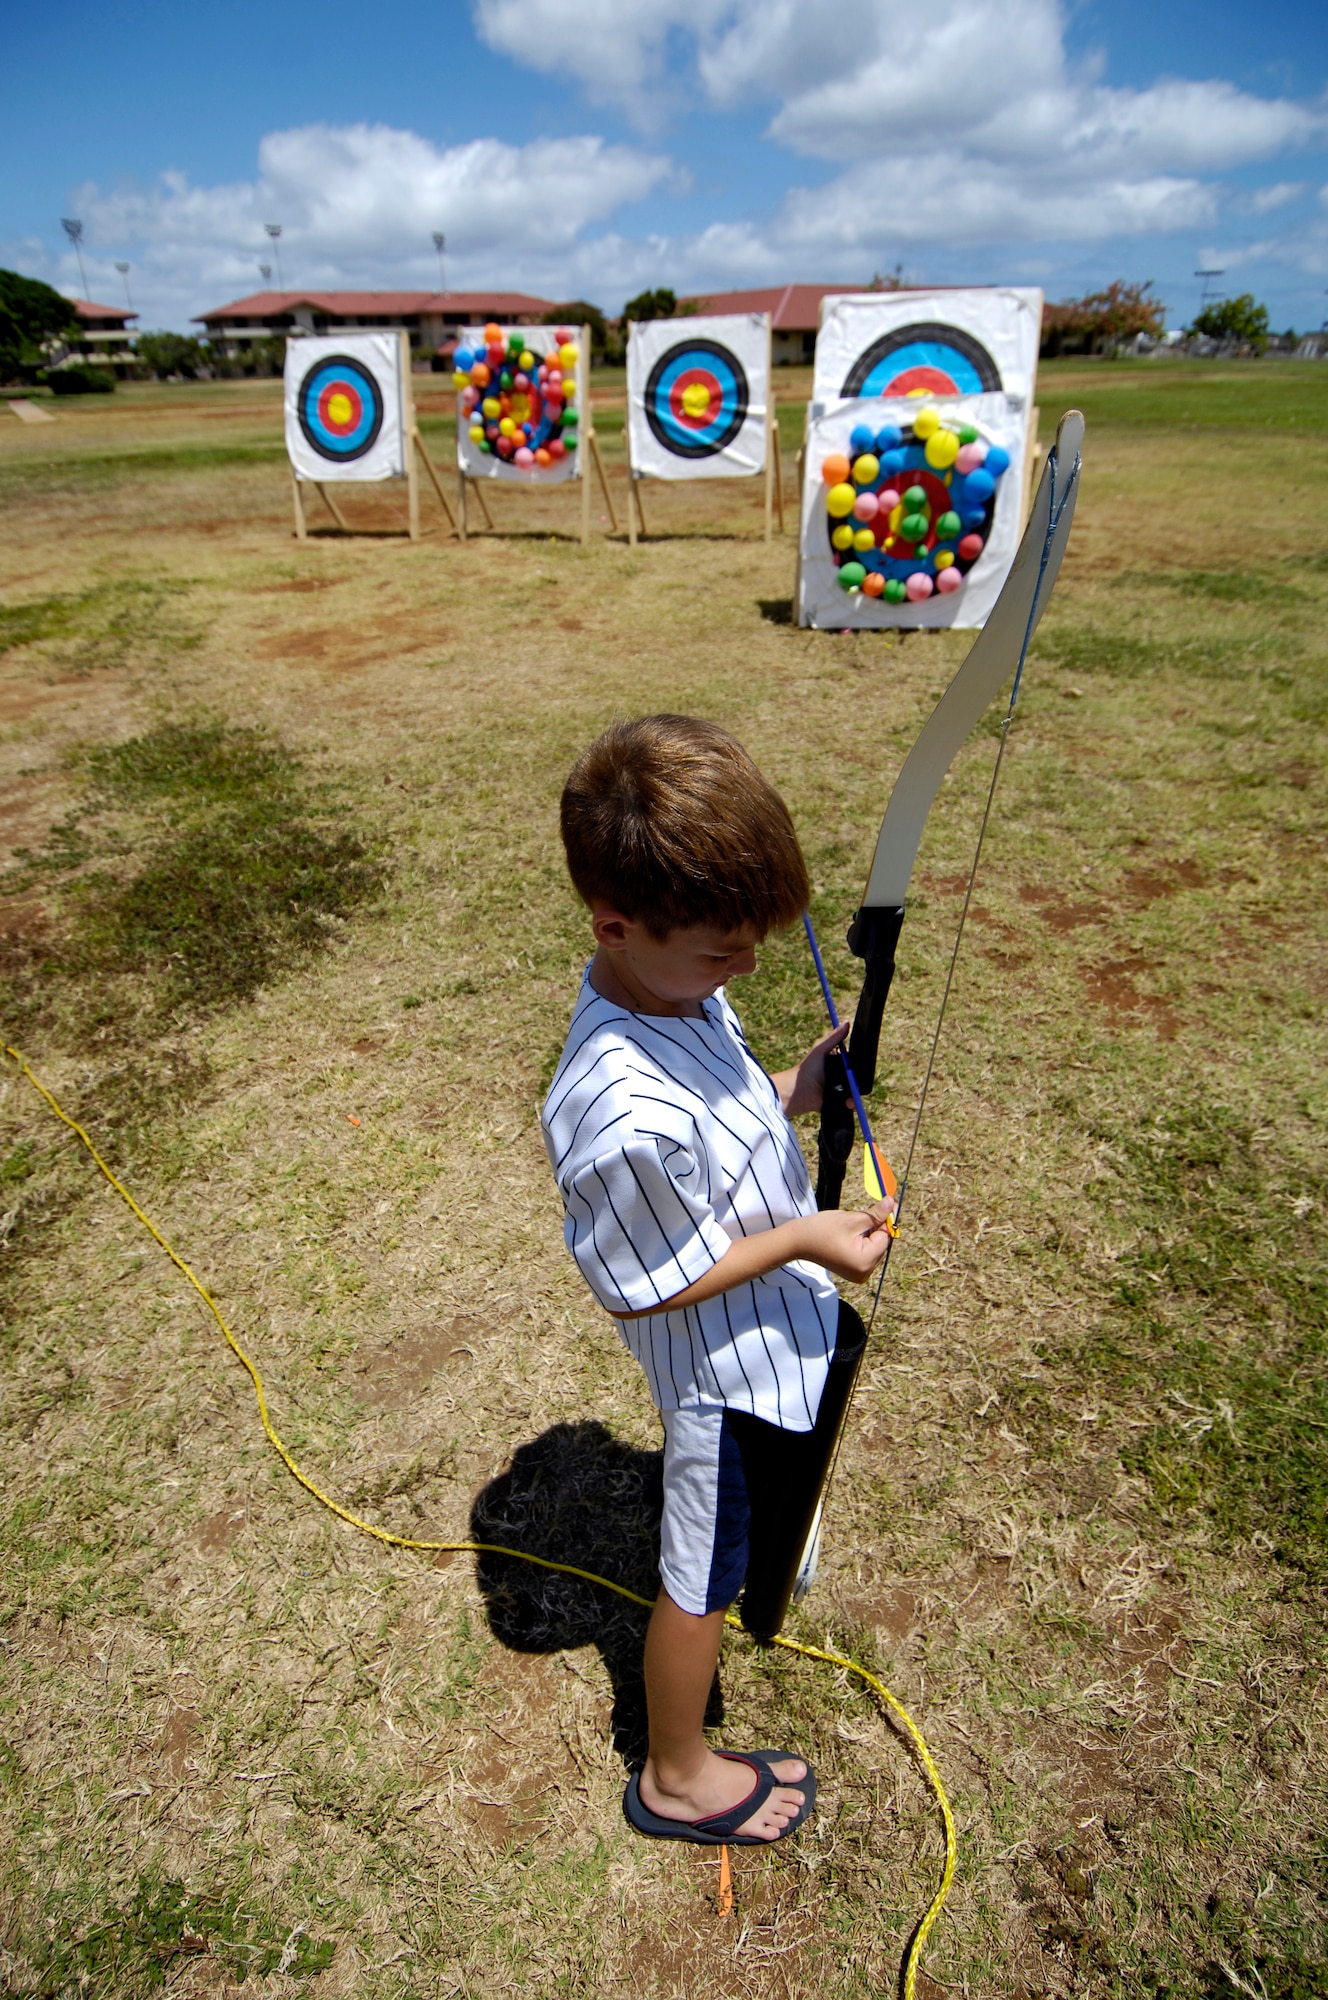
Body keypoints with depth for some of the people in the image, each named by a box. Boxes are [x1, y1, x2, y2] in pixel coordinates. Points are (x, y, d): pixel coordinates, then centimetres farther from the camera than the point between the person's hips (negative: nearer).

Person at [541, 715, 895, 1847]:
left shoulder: (676, 980, -14)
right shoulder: (619, 1114, -41)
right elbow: (644, 1285, -27)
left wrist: (793, 1094, -11)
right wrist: (801, 1238, -25)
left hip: (768, 1327, 8)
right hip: (725, 1366, -8)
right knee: (705, 1575, 18)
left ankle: (763, 1567, 71)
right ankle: (678, 1779, 48)